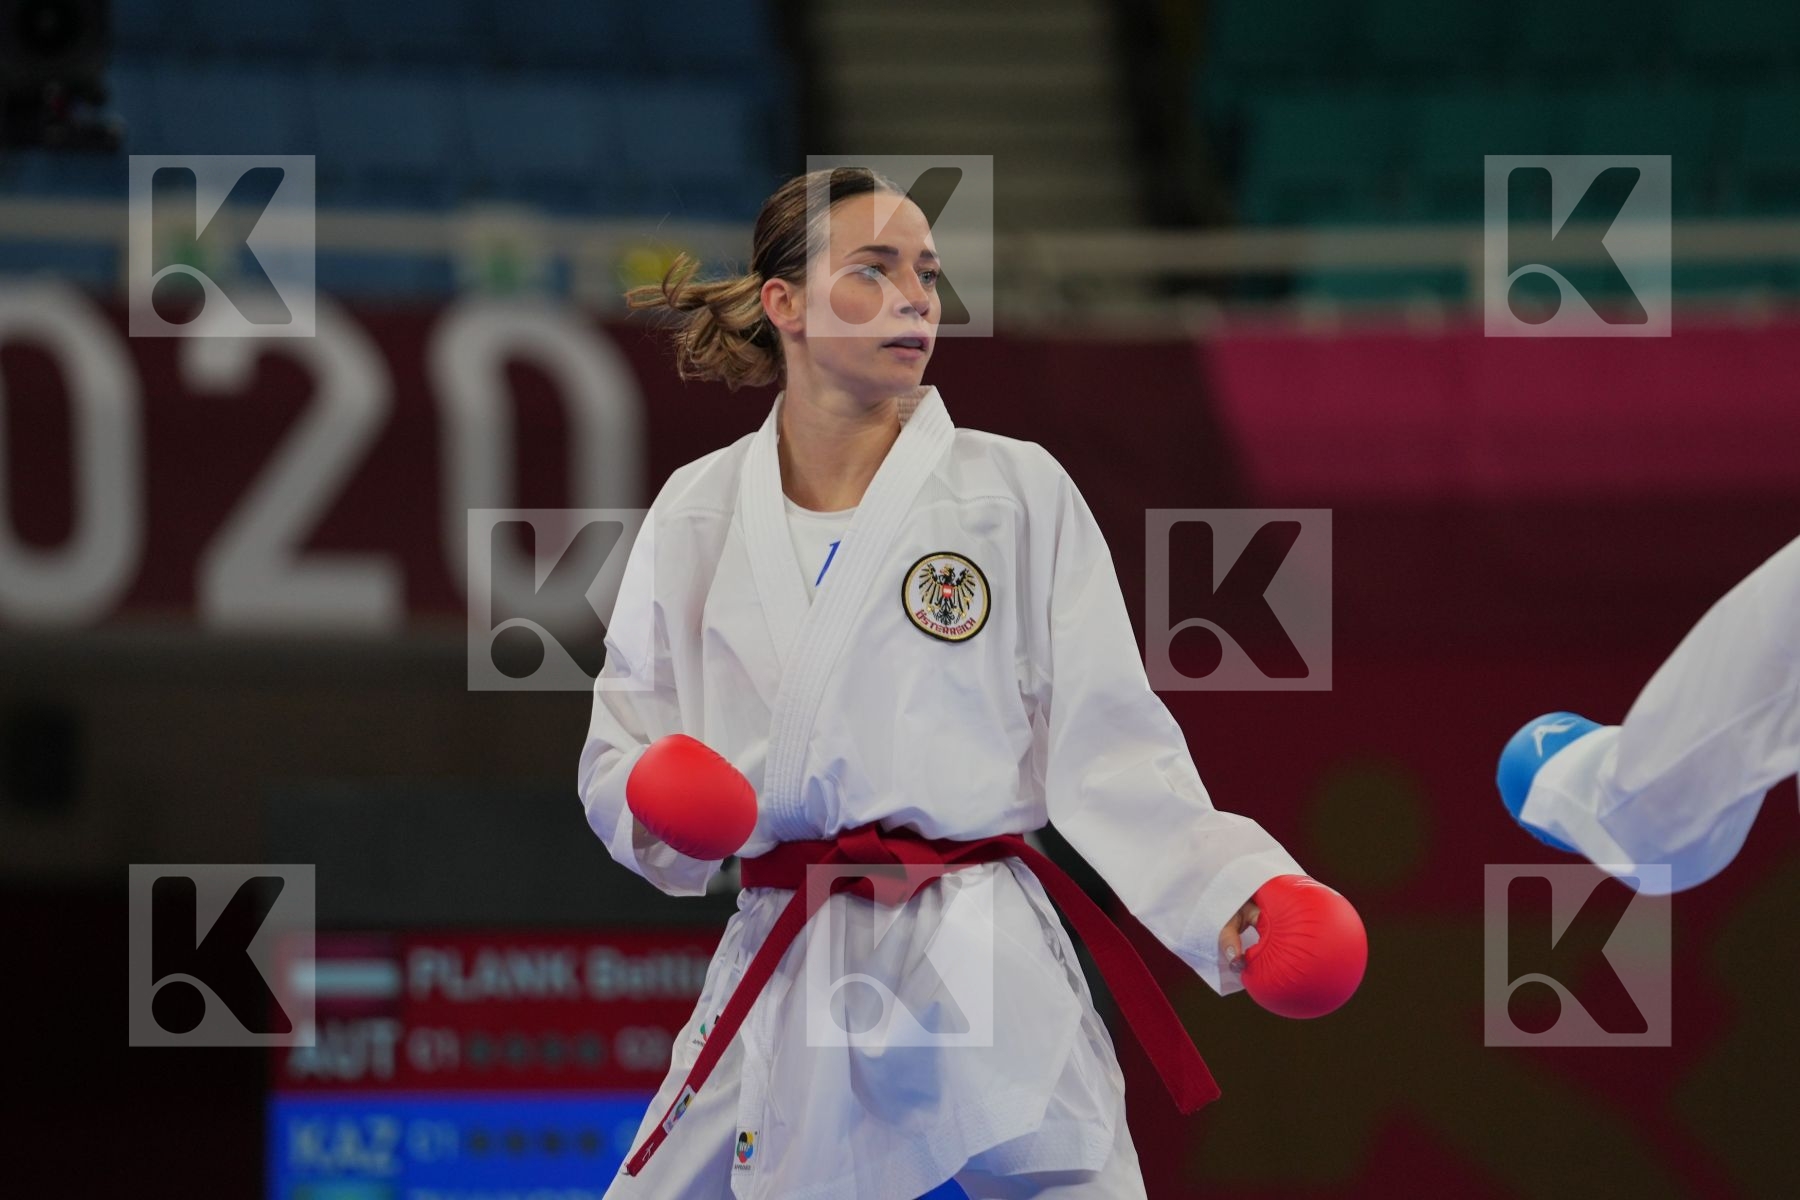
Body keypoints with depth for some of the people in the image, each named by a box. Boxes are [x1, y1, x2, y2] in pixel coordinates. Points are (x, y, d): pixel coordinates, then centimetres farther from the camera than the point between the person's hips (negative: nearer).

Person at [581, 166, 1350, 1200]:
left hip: (987, 990, -2)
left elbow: (1109, 752, -2)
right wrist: (662, 812, -11)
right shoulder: (699, 513, 8)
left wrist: (1228, 891, -17)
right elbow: (623, 743, 13)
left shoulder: (1019, 490, 1)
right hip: (778, 987, 2)